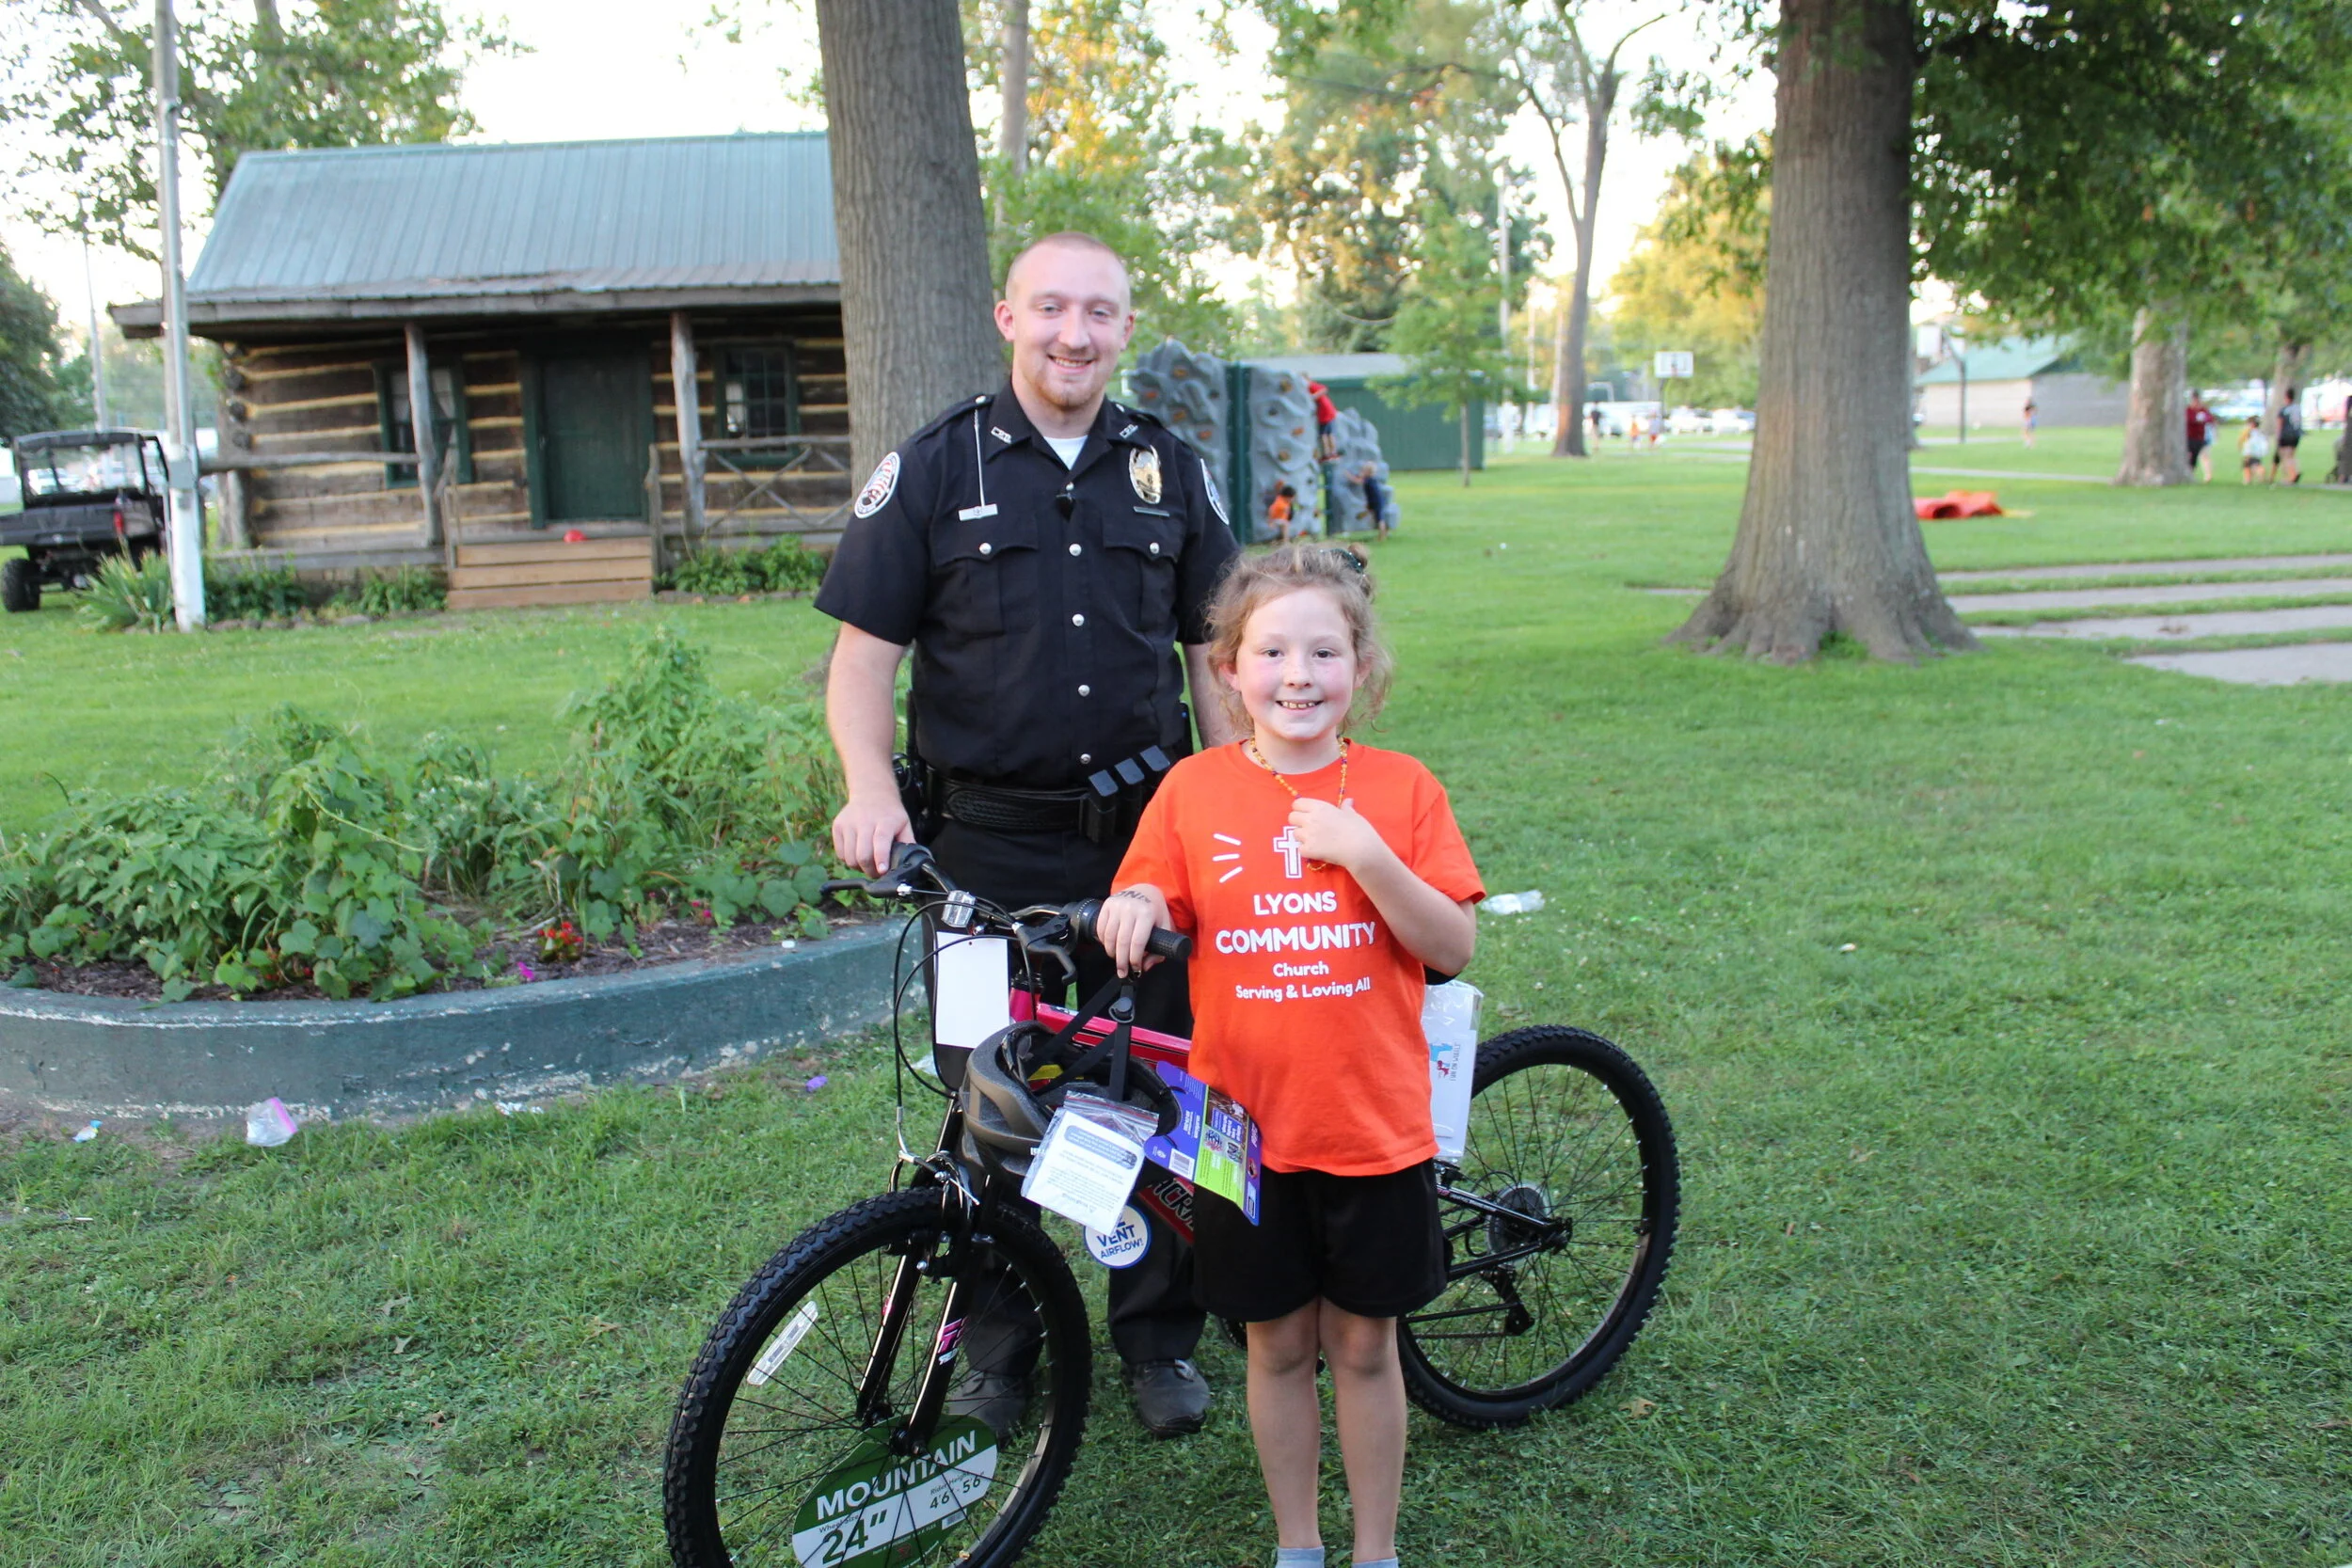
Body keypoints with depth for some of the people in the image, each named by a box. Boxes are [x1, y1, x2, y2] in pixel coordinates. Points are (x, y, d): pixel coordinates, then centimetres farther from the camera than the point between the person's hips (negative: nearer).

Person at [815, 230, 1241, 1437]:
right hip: (989, 847, -2)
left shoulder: (1169, 471, 8)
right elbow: (864, 653, -2)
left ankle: (1158, 1334, 27)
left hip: (1147, 833, 2)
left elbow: (1213, 654, 12)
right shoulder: (933, 468, 1)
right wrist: (870, 791, -18)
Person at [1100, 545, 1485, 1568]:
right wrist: (1135, 906, -19)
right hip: (1247, 1126, 1)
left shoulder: (1400, 789, -4)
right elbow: (1148, 930, 4)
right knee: (1278, 1345, 14)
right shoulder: (1192, 791, -3)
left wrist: (1364, 852, -21)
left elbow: (1452, 947, -8)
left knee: (1364, 1345, 13)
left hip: (1374, 1125, 0)